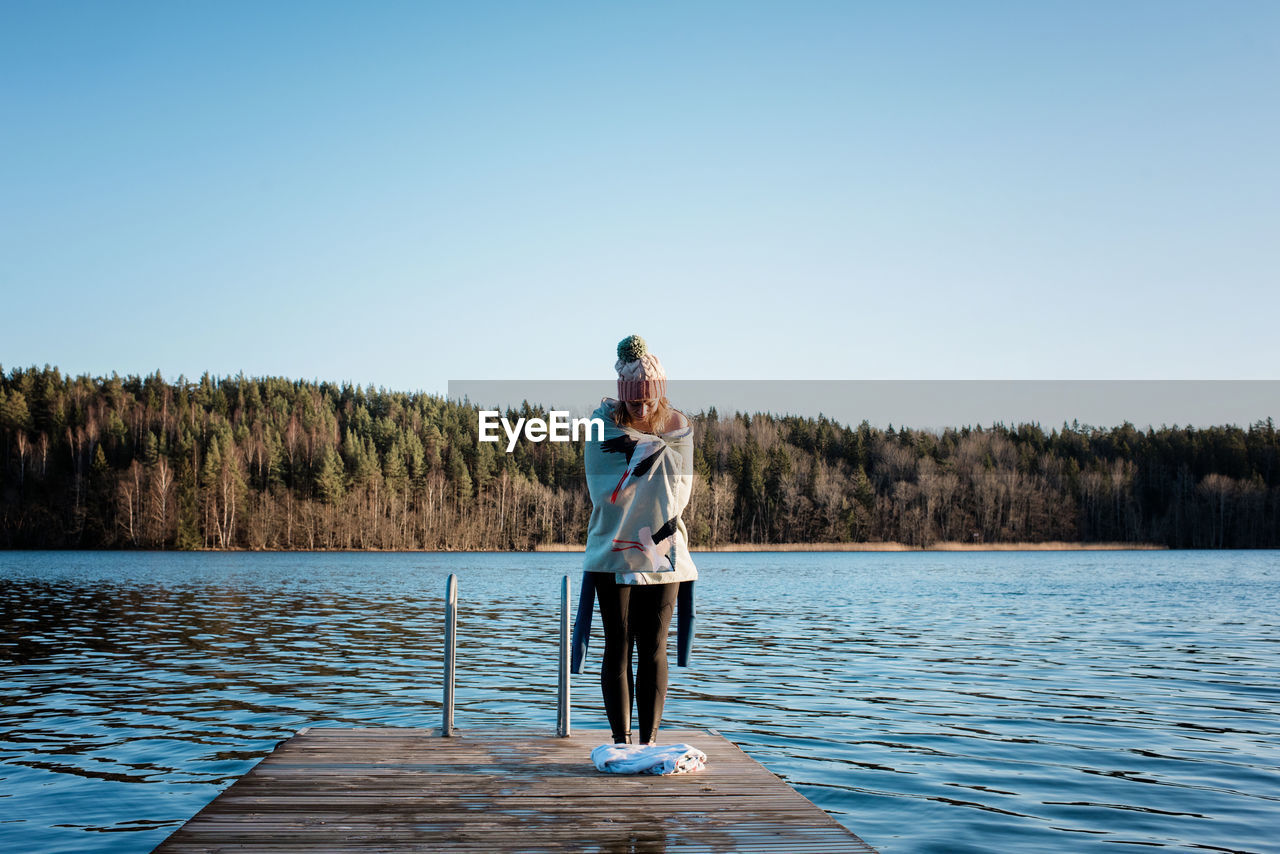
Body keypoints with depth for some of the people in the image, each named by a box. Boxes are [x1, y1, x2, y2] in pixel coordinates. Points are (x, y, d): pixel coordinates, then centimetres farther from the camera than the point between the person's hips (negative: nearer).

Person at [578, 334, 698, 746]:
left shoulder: (677, 427, 2)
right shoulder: (604, 423, -3)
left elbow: (678, 493, -6)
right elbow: (602, 490, -12)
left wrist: (637, 446, -12)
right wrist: (650, 450, -14)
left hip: (663, 554, 1)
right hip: (612, 553, -1)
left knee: (654, 650, 2)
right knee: (618, 649, 1)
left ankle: (650, 739, 8)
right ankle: (621, 740, 8)